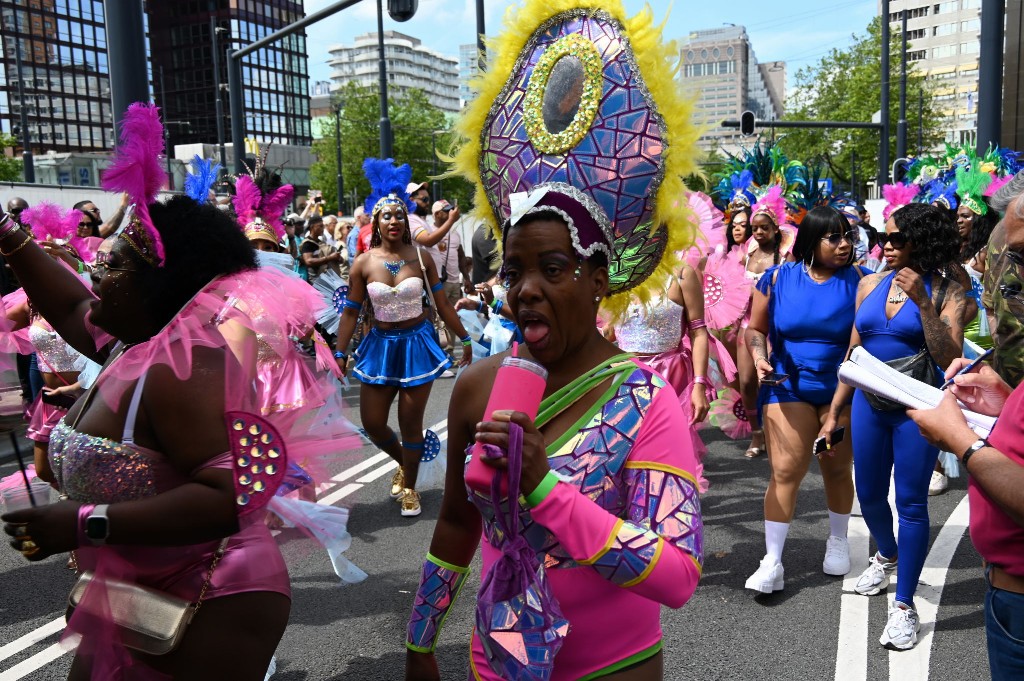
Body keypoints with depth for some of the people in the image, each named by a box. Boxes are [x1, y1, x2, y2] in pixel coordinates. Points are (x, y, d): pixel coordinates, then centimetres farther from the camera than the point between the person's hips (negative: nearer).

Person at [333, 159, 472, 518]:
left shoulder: (420, 257, -5)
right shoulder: (363, 264, -5)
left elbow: (443, 304, 1)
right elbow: (351, 313, -1)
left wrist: (465, 339, 5)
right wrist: (340, 355, -3)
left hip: (417, 343, -1)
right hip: (380, 345, 2)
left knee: (411, 423, 3)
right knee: (372, 423, 5)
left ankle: (409, 486, 25)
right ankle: (402, 462, 37)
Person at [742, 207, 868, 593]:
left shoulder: (858, 281, -3)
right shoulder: (778, 278, -1)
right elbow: (756, 329, 8)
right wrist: (759, 357, -12)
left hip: (842, 389, 1)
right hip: (788, 387, -1)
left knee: (837, 468, 14)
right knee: (785, 471, -7)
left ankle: (838, 541, 38)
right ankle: (772, 561, -1)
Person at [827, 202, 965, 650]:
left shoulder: (944, 292, -6)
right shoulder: (870, 285, 6)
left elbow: (950, 360, -16)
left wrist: (922, 302, -23)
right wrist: (834, 412, 12)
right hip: (869, 402, 5)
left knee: (910, 502, -1)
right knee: (869, 495, 16)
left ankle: (904, 605, 11)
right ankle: (887, 555, 46)